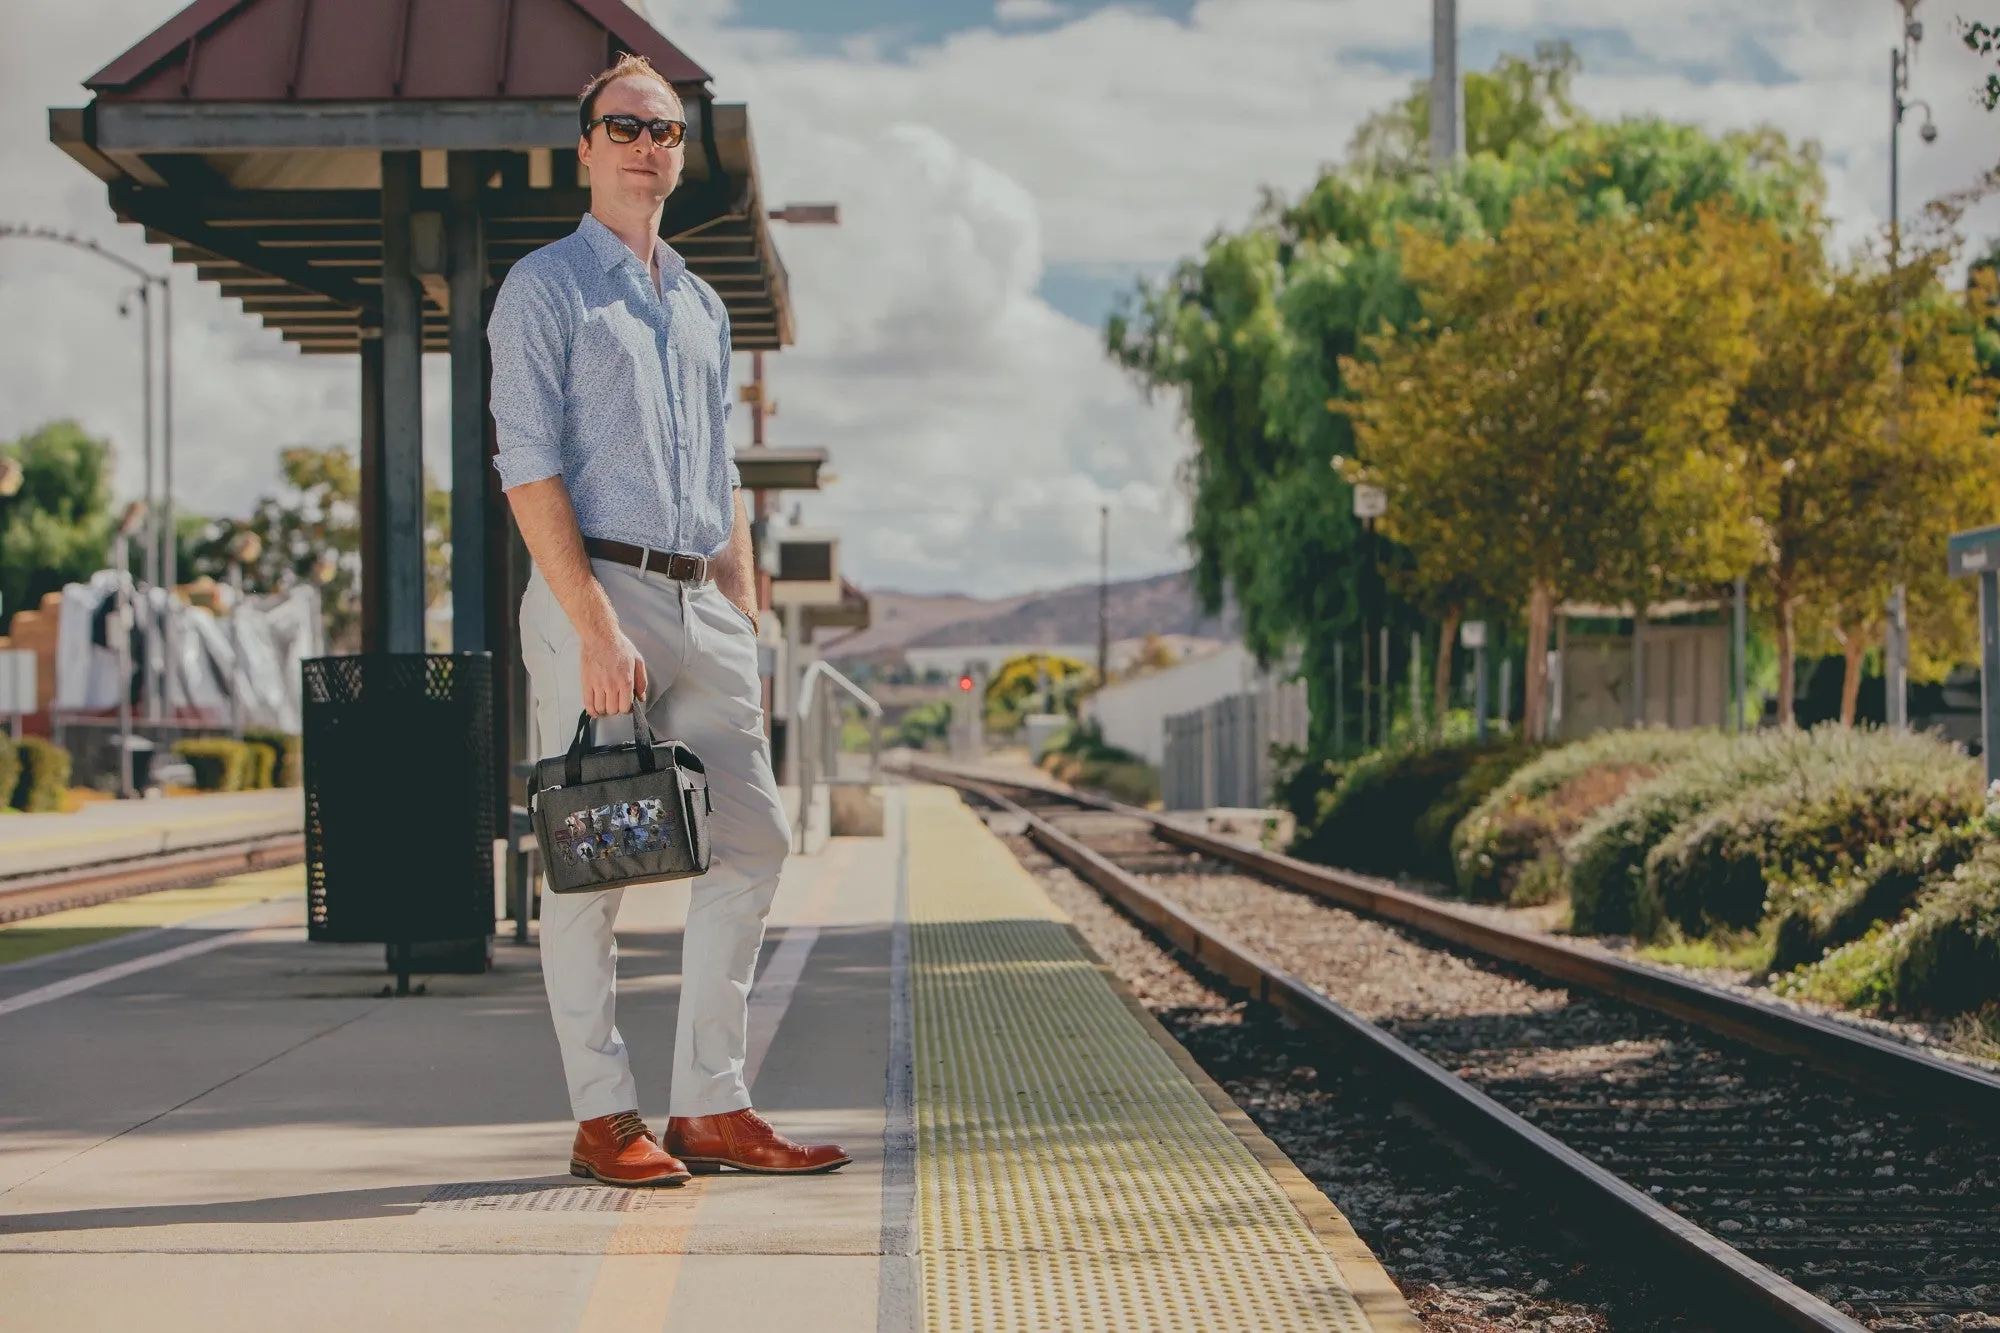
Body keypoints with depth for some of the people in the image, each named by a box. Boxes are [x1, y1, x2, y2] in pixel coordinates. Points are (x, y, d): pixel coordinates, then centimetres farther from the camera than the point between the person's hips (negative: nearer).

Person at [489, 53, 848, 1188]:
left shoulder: (704, 307, 21)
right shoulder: (546, 288, 0)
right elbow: (529, 468, -10)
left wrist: (748, 630, 13)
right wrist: (595, 628, -19)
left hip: (705, 603, 7)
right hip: (596, 588, -7)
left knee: (752, 843, 3)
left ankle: (711, 1106, 9)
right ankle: (605, 1117, 2)